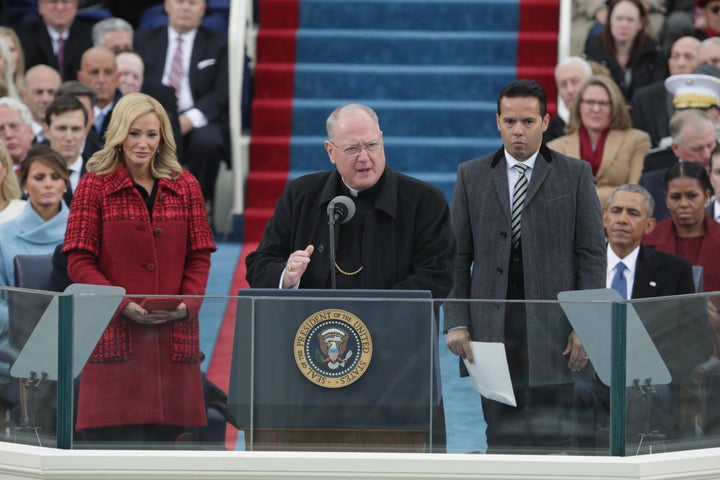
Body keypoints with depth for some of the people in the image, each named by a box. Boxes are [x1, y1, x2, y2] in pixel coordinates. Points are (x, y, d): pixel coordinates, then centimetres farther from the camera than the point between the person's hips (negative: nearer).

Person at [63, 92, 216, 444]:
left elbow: (199, 257, 12)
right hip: (114, 334, -3)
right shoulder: (95, 186, 2)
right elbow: (79, 262, -2)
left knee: (164, 433, 2)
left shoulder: (185, 187, 12)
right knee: (108, 437, -8)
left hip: (172, 335, 3)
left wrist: (187, 303, -7)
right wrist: (123, 305, -14)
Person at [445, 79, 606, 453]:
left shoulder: (575, 175, 5)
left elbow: (592, 253, 2)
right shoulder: (472, 176, 10)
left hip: (552, 329, -2)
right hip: (492, 328, 2)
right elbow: (458, 256, 8)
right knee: (501, 436, 2)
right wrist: (456, 322, -1)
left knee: (550, 434, -4)